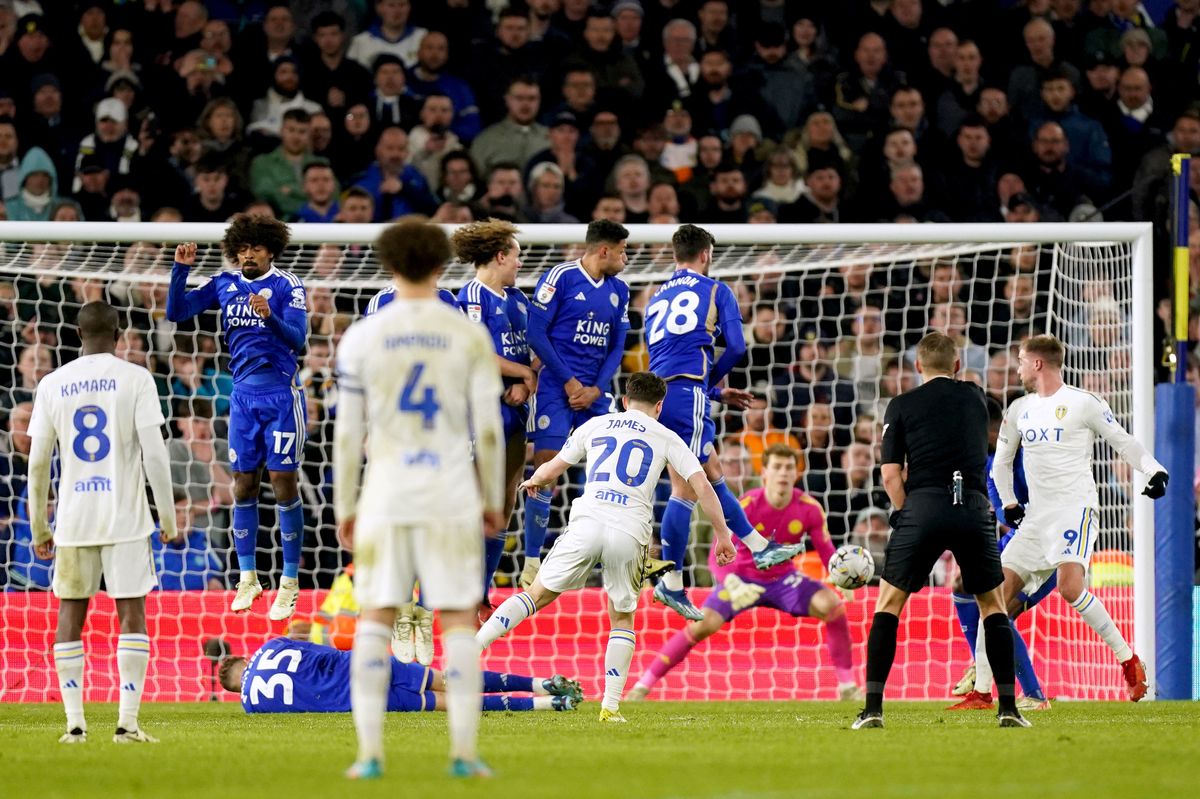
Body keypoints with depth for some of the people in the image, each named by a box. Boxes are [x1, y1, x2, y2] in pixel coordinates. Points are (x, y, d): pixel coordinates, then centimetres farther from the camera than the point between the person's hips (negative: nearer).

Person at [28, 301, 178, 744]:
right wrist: (168, 518, -1)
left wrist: (39, 528, 14)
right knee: (132, 614, 2)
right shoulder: (135, 379, -3)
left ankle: (75, 723, 3)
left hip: (73, 519, 2)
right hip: (126, 517, -2)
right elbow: (154, 453, -9)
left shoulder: (52, 384, 5)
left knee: (70, 616, 9)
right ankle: (127, 723, -5)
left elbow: (37, 463, 5)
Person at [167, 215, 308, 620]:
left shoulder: (287, 286, -8)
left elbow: (297, 338, -18)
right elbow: (176, 312, 4)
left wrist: (270, 316, -37)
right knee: (243, 484, 7)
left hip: (281, 393, -5)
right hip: (243, 394, 5)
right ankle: (247, 578, 17)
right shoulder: (225, 284, 5)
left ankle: (290, 583, 2)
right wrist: (181, 269, -9)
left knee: (283, 482, -4)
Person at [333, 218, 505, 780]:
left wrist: (344, 508, 8)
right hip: (452, 495, 0)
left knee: (374, 621, 6)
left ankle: (370, 753, -2)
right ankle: (464, 752, -1)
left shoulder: (361, 337, 0)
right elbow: (489, 429, -2)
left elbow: (347, 432, 0)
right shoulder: (469, 336, 0)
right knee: (459, 621, 5)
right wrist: (493, 501, 9)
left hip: (385, 496, 0)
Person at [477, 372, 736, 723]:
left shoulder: (595, 425, 19)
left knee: (537, 595, 11)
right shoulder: (665, 438, 15)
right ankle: (611, 706, 5)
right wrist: (722, 535, 16)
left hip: (587, 523, 1)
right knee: (622, 618, 15)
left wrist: (533, 481, 46)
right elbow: (702, 486, 8)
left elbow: (550, 471, 23)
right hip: (630, 533, -1)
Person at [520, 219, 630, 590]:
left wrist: (595, 389, -3)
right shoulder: (560, 278, -7)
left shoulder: (619, 291, 12)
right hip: (556, 388, -6)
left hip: (595, 391, 6)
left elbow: (616, 346, 13)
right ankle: (531, 564, -1)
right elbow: (535, 333, -10)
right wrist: (569, 382, -11)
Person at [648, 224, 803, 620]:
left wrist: (718, 393, 33)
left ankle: (759, 547, 23)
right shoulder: (716, 291, 8)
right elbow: (736, 346, -2)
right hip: (688, 394, -7)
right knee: (685, 487, -6)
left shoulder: (656, 300, 26)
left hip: (660, 394, 7)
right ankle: (671, 583, -9)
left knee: (712, 475, 17)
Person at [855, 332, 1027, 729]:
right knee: (993, 604, 16)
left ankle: (873, 708, -1)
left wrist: (907, 515, 10)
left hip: (923, 504, -2)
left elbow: (891, 475, 1)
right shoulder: (975, 398, 19)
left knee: (888, 604, 9)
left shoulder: (902, 406, 10)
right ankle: (1008, 708, 8)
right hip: (974, 507, 2)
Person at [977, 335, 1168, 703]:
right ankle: (981, 690, 2)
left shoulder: (1083, 403, -3)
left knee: (1070, 586, -28)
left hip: (1076, 509, -6)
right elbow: (1001, 461, 27)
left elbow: (1123, 442, 0)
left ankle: (1129, 661, -15)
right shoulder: (1019, 410, 15)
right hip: (1036, 517, 6)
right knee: (998, 593, -2)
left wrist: (1155, 470, -14)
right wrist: (1009, 504, 19)